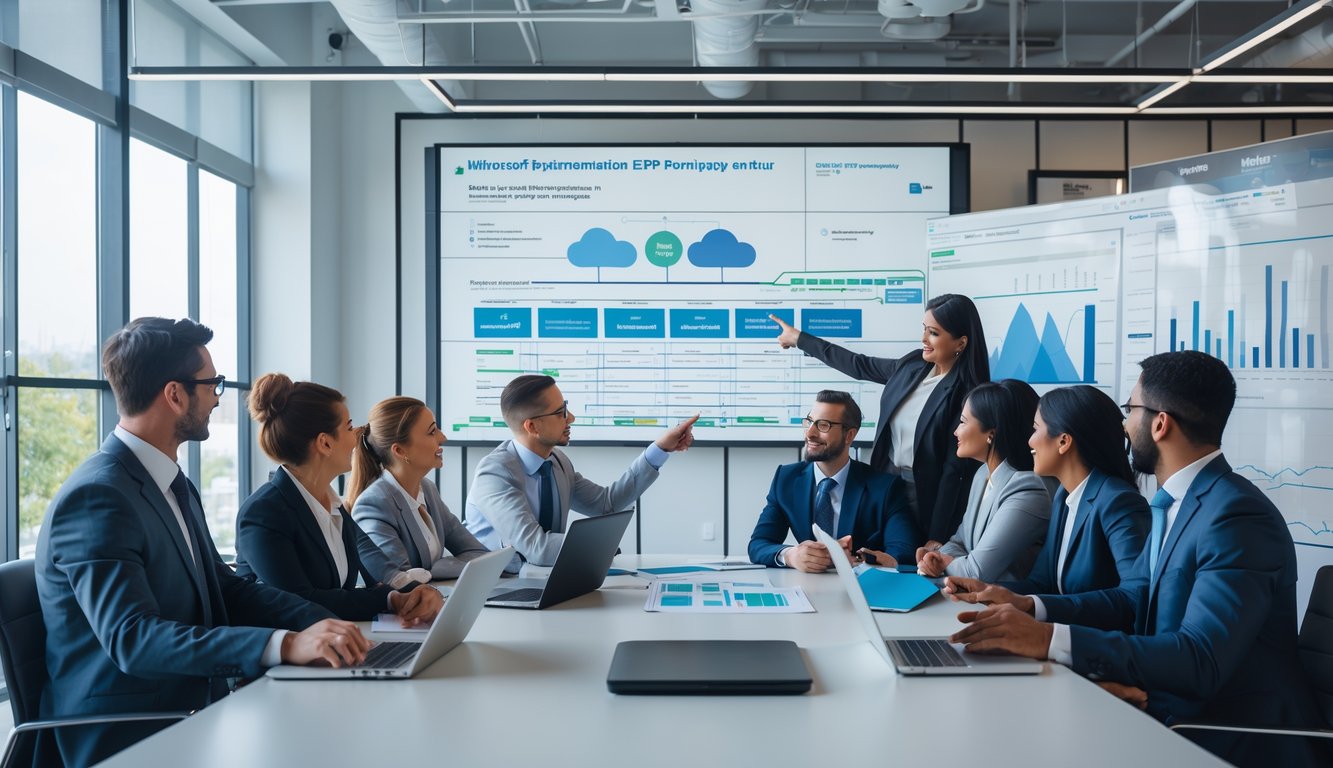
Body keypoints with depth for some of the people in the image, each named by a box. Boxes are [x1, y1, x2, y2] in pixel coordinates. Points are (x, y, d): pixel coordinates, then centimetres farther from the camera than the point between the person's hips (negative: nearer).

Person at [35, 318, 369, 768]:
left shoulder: (178, 489, 12)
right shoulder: (97, 498, -16)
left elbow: (228, 591, 12)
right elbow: (132, 638, -27)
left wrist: (322, 624, -5)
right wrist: (284, 645, -36)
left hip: (195, 713, 8)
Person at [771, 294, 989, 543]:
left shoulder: (965, 394, -19)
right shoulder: (913, 365, -1)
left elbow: (956, 472, -18)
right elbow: (861, 366, 14)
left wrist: (937, 539, -17)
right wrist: (799, 339, 19)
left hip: (926, 496, -6)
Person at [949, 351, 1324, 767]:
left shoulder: (1238, 518, -23)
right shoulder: (1173, 501, 8)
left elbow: (1200, 661, -31)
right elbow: (1136, 597, 13)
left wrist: (1050, 639, -34)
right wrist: (1031, 608, -4)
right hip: (1171, 712, 8)